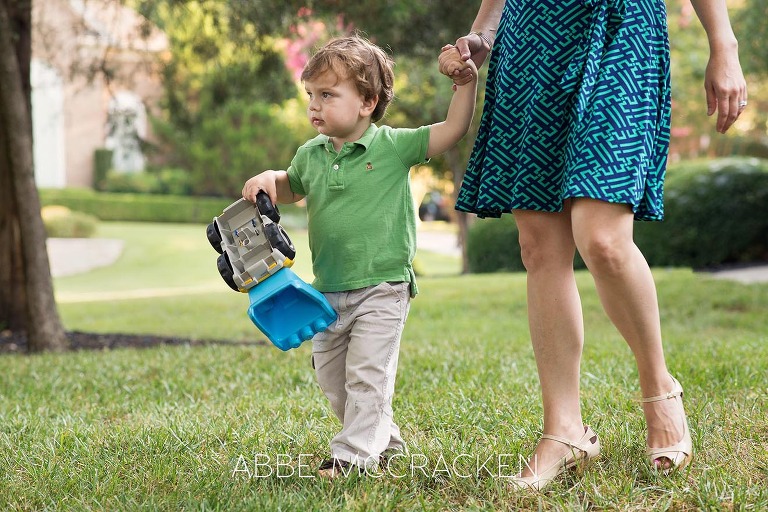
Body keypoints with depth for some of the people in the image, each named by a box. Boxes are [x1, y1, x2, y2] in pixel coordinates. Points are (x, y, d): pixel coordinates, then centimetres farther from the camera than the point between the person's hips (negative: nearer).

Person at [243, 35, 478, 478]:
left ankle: (355, 454, 5)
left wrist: (468, 80, -23)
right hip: (328, 291, 7)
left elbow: (453, 129, -13)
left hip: (381, 288, -6)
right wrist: (268, 179, 3)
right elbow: (292, 188, 24)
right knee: (332, 379, 17)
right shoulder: (311, 155, 4)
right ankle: (385, 438, 35)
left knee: (367, 375, -7)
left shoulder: (393, 146, -11)